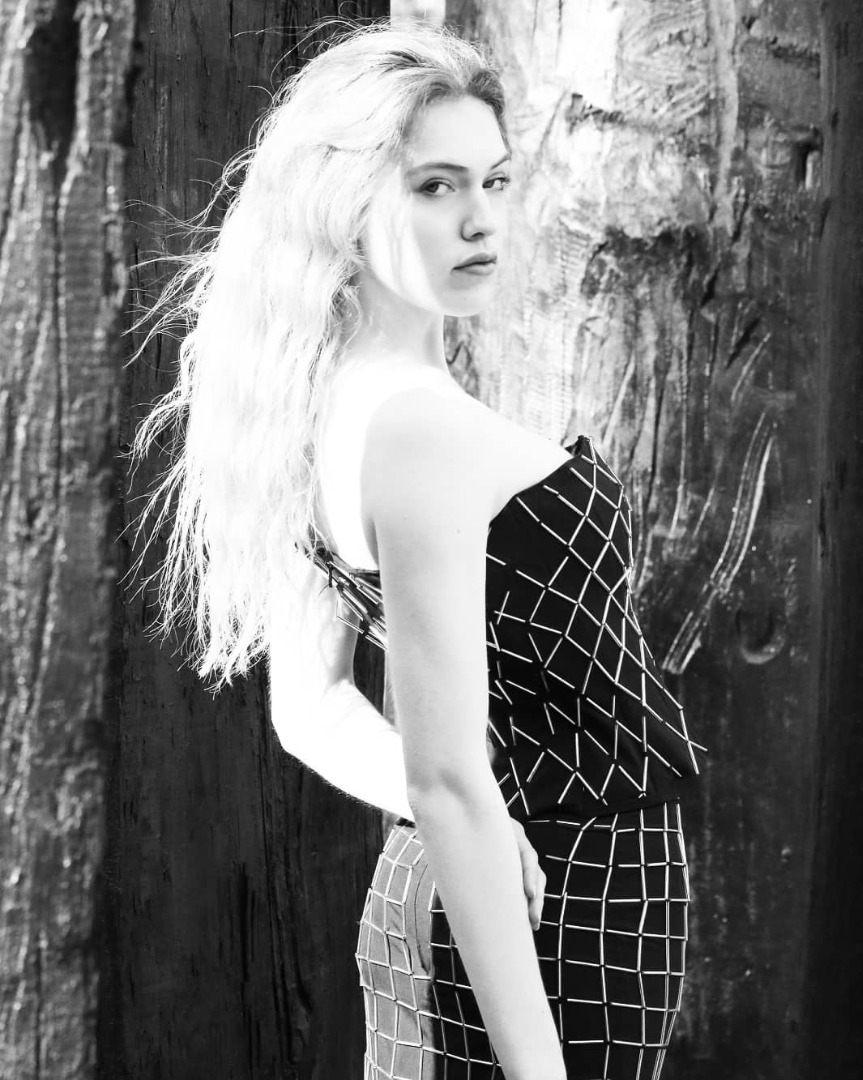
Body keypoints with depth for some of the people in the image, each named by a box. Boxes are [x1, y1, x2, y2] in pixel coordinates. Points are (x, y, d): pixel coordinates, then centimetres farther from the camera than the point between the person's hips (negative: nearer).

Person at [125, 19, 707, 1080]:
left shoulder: (328, 402, 5)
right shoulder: (420, 432, -23)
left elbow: (311, 704, 12)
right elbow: (450, 780, -25)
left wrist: (420, 805, -3)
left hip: (430, 893, 9)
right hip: (557, 914, -9)